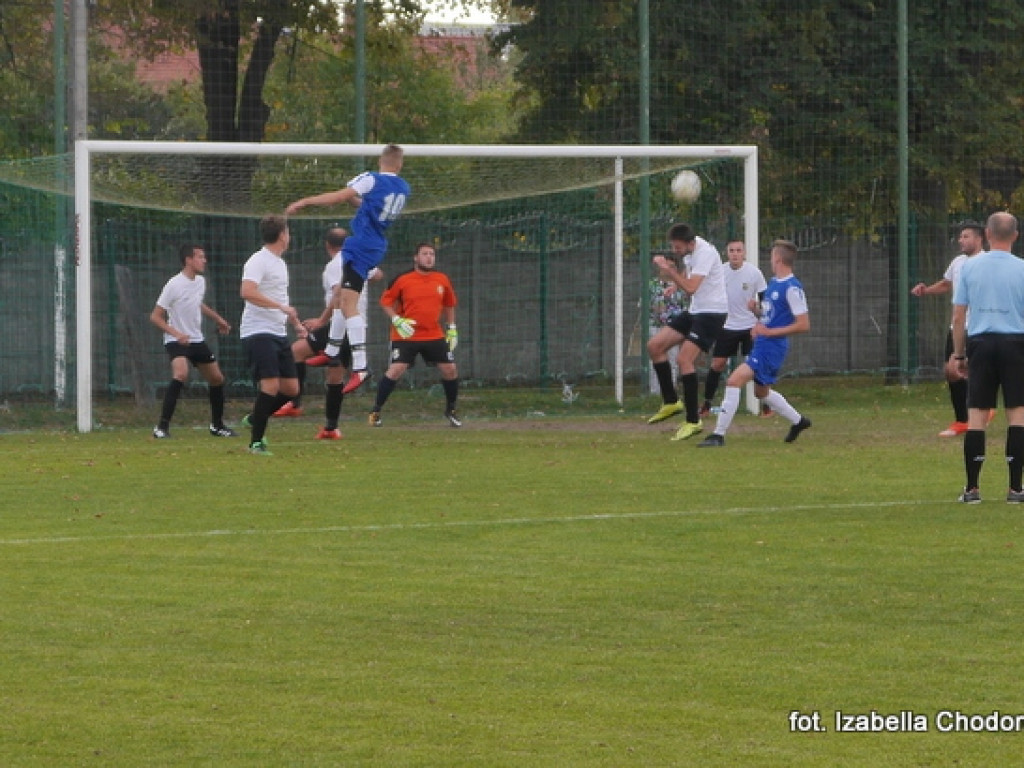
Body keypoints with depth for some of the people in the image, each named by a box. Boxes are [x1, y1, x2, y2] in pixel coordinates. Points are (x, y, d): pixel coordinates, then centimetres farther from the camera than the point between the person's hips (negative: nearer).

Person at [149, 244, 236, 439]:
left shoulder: (200, 282, 4)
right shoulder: (174, 285, -19)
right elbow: (155, 316, -17)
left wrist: (218, 319, 31)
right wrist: (175, 333, -29)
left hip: (197, 340, 8)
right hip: (176, 342, -8)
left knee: (217, 379, 13)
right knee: (181, 374, -31)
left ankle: (217, 425, 32)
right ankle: (162, 427, -28)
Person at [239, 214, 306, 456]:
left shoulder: (280, 262, 19)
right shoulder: (258, 261, -12)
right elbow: (247, 292, -27)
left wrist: (296, 323, 24)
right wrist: (281, 307, -27)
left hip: (279, 334, 9)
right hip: (258, 333, -9)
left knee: (291, 388, 6)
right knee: (271, 385, -17)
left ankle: (254, 419, 26)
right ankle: (256, 442, -10)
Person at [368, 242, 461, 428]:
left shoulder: (442, 280, 5)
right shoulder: (403, 279, -6)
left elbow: (449, 304, 19)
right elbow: (385, 301, 2)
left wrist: (451, 328, 13)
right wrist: (397, 320, -12)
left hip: (435, 336, 4)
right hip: (406, 335, -4)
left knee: (450, 369, -1)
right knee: (396, 369, -16)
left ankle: (451, 410, 20)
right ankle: (376, 411, -5)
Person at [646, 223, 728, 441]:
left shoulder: (705, 253, -21)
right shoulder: (689, 251, 7)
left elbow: (690, 287, -28)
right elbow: (684, 281, 15)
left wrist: (668, 269, -23)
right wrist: (670, 273, -5)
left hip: (712, 312, -10)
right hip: (695, 310, 10)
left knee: (684, 358, -20)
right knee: (654, 346, 5)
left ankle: (693, 421, -14)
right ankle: (671, 402, 14)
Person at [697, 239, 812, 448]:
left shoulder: (792, 288, -16)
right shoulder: (774, 282, 13)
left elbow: (803, 325, -18)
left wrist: (769, 331, -20)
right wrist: (757, 309, 4)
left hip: (772, 346, -11)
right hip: (762, 345, 11)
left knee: (734, 381, -20)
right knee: (761, 391, 26)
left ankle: (719, 434, -20)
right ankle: (798, 421, 44)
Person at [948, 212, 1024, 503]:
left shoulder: (970, 266, 3)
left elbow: (958, 316, 4)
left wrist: (958, 354, 12)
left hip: (980, 343, 2)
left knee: (976, 414, 4)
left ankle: (971, 488, 3)